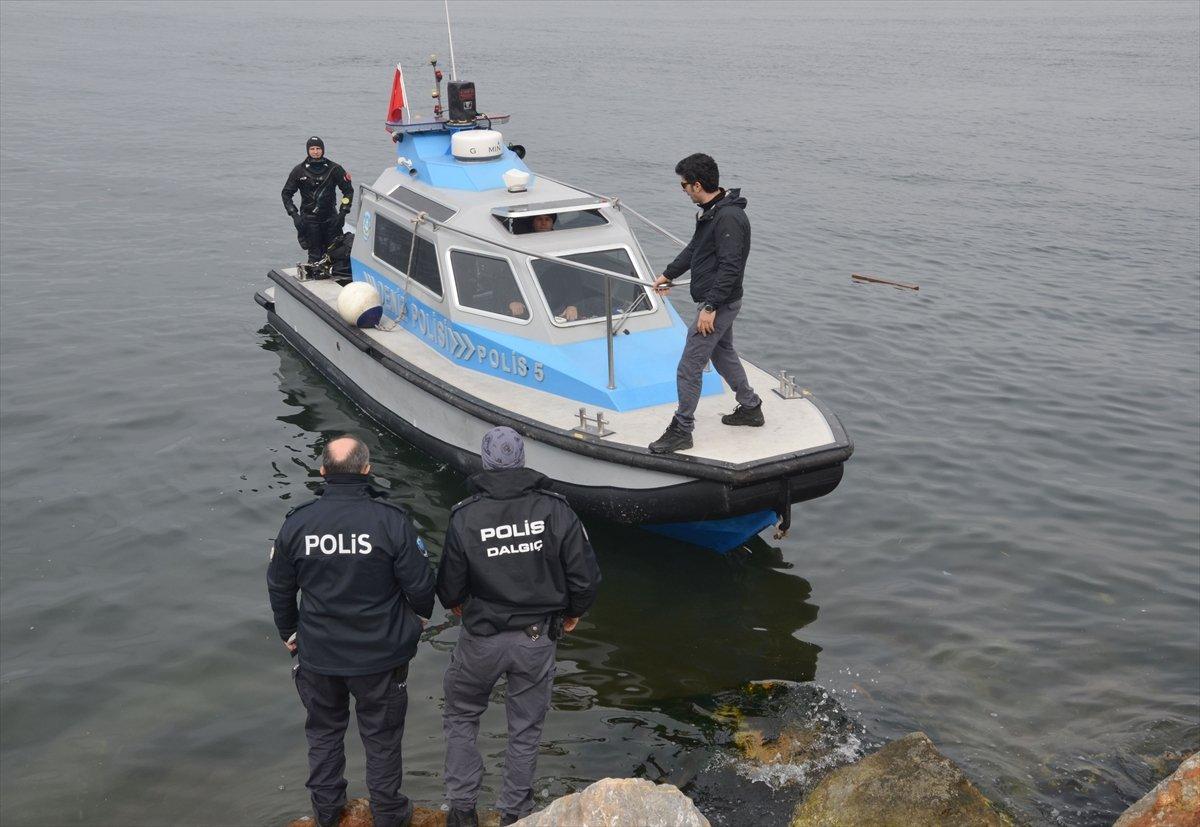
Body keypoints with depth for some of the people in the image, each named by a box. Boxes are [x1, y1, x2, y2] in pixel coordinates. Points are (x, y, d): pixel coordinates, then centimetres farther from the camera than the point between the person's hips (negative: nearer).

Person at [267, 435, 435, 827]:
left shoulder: (297, 523, -10)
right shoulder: (391, 520, -19)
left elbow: (279, 587, 3)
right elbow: (419, 585, -12)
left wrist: (288, 631, 20)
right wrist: (422, 611, 11)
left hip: (318, 653, 2)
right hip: (381, 654, -2)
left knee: (324, 731, 23)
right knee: (382, 735, 16)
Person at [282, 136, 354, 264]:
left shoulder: (334, 169, 1)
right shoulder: (299, 171, 0)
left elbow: (348, 190, 8)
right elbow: (286, 194, 7)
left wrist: (343, 212, -2)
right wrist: (294, 214, -5)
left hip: (331, 218, 1)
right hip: (309, 219, -1)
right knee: (315, 255, -3)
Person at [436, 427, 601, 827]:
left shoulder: (465, 517, -16)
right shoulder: (555, 510, -13)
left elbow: (449, 589, -7)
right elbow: (586, 576, -9)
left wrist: (456, 603, 17)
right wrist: (573, 612, 11)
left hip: (482, 638, -1)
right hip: (538, 639, 1)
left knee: (460, 717, 22)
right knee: (526, 728, 18)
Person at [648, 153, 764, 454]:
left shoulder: (729, 218, -24)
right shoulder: (712, 211, 9)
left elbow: (730, 268, -27)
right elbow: (694, 248, 24)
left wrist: (710, 307, -27)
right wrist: (668, 274, 32)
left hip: (719, 304, -11)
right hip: (719, 303, 11)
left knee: (689, 367, -6)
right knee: (723, 355, 25)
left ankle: (681, 430, 2)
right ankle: (750, 408, 39)